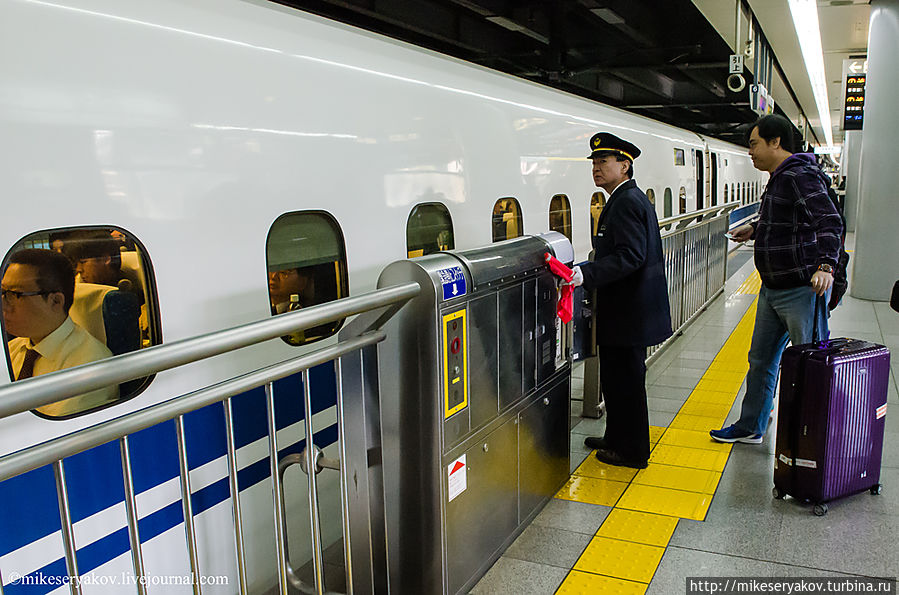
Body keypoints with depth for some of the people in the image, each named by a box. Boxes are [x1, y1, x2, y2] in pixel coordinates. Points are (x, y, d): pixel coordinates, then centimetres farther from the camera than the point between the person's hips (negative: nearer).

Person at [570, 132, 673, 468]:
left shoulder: (627, 201, -17)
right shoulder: (628, 198, 15)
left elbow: (629, 256, -27)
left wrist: (586, 274, -33)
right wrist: (586, 272, 19)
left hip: (628, 314, -10)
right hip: (626, 311, 10)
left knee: (625, 380, 1)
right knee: (617, 378, 19)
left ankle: (632, 452, 14)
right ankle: (617, 439, 32)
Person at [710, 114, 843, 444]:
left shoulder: (800, 176, -18)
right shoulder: (778, 178, 12)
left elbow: (830, 222, -29)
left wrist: (826, 265, -42)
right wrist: (756, 230, 28)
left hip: (801, 291, -10)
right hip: (772, 290, 10)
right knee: (761, 360, 17)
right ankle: (750, 428, 30)